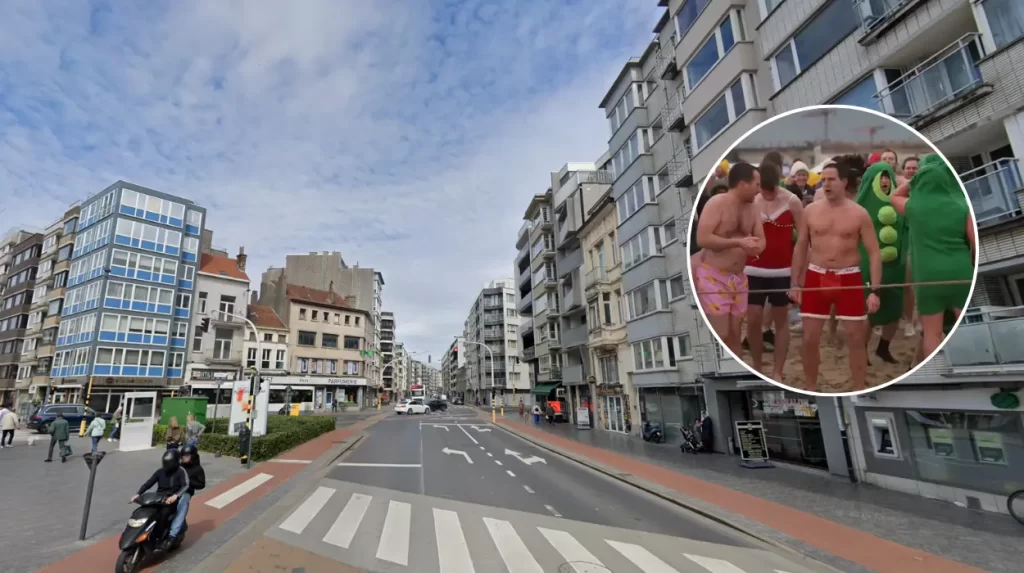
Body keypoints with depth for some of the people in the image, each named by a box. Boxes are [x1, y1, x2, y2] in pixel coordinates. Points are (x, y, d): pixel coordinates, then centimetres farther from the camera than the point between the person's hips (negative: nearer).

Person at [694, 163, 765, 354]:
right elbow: (702, 238, -22)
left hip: (739, 277, 7)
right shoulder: (717, 203, -12)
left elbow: (761, 239, 13)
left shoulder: (752, 207, 9)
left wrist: (756, 247, -11)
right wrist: (738, 242, -23)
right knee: (720, 335, -7)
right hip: (713, 276, -7)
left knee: (735, 333, 12)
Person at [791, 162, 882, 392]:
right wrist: (795, 284, 4)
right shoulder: (810, 211, 2)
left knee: (856, 339, 6)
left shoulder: (859, 214, -3)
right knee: (810, 338, 4)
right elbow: (800, 248, 7)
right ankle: (811, 389, 20)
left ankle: (859, 392, 20)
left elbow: (874, 253, -4)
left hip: (849, 278, -1)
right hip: (815, 277, 1)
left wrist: (875, 291, -12)